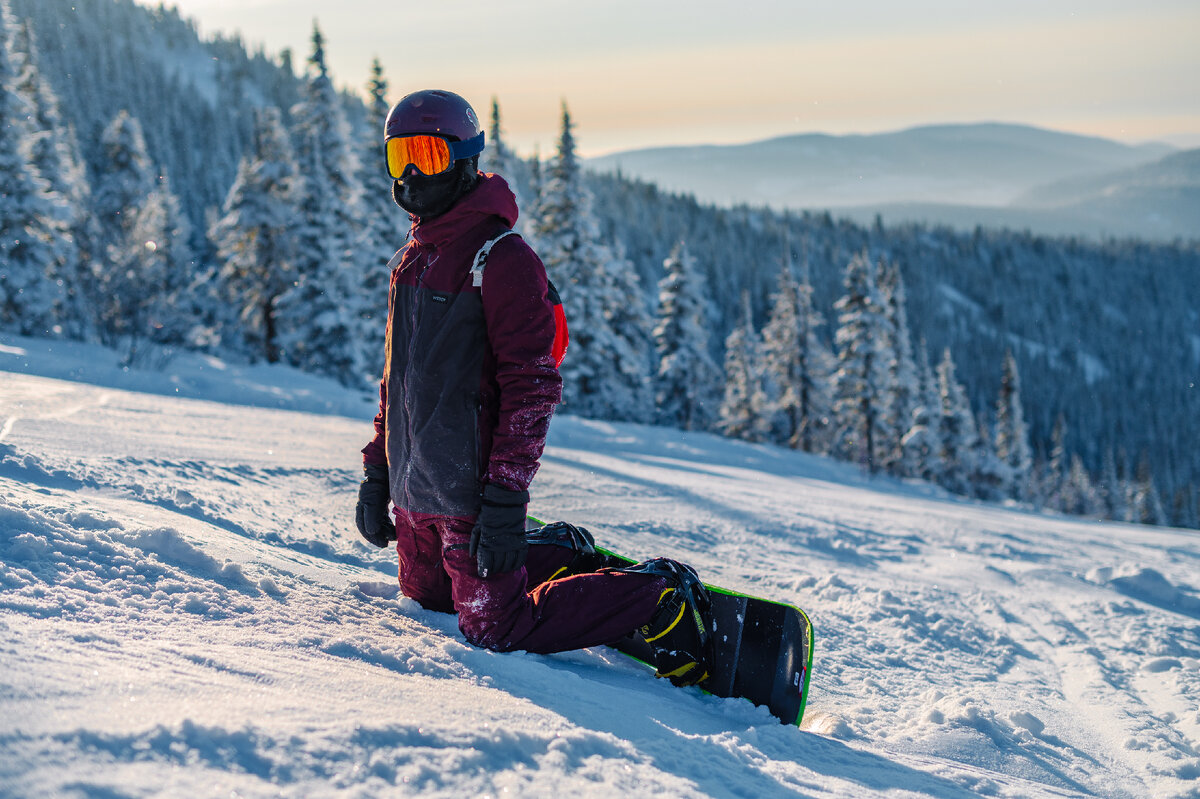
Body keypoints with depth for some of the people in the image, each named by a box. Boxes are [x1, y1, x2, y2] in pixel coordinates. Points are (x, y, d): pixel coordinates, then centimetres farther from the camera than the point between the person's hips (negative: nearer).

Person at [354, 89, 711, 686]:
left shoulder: (501, 257, -14)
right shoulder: (412, 259, 13)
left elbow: (533, 385, -19)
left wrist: (504, 500, -23)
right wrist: (376, 473, 16)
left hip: (469, 487, -9)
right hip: (415, 489, 9)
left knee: (494, 629, -8)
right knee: (428, 593, 20)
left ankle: (659, 597, 3)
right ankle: (561, 557, 33)